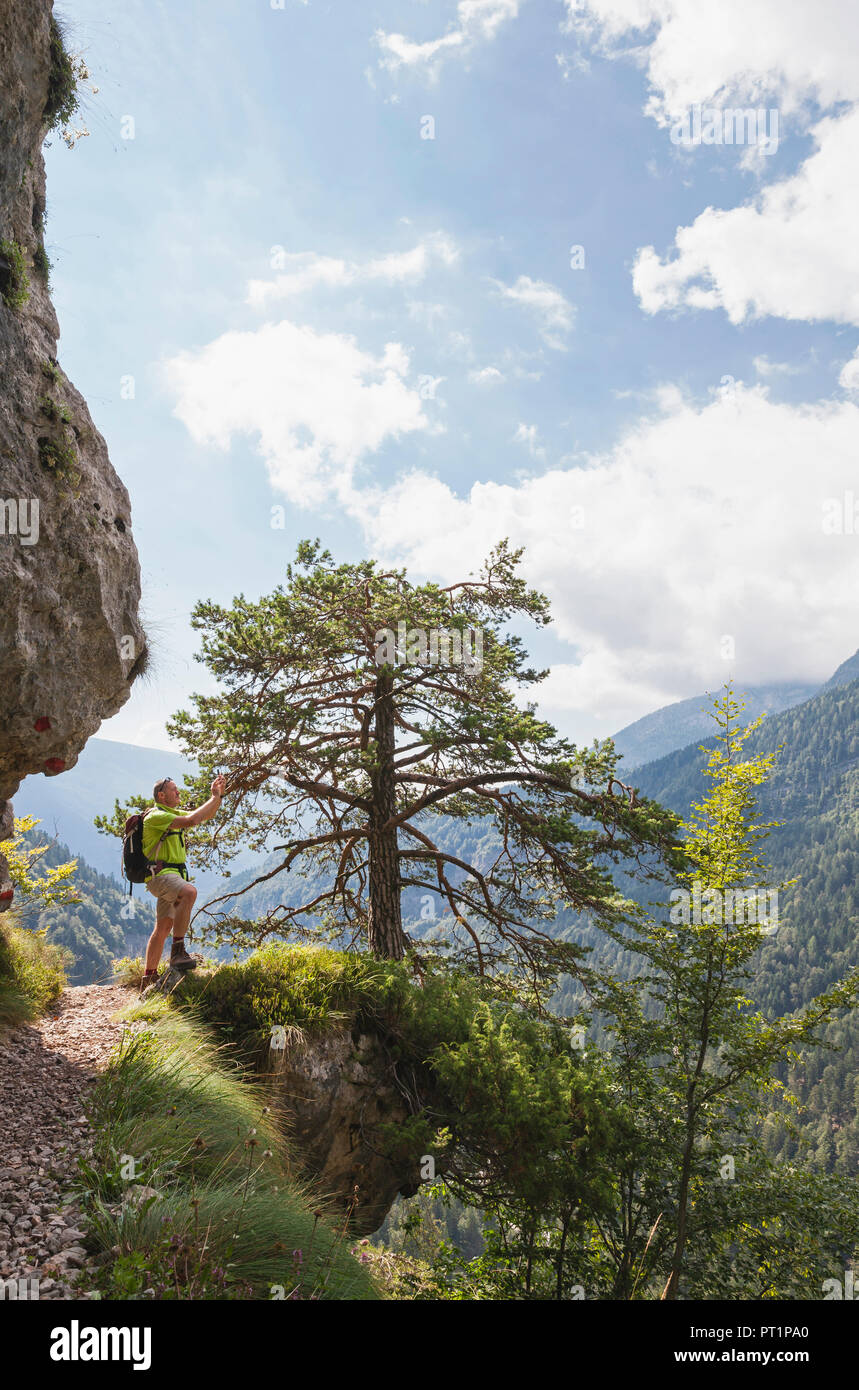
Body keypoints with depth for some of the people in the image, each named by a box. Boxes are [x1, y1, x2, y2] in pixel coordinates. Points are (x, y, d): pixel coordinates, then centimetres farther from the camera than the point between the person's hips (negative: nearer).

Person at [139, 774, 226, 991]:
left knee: (163, 927, 10)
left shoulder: (173, 814, 20)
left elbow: (206, 816, 23)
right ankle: (178, 951, -36)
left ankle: (149, 976, 18)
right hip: (160, 874, -10)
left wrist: (218, 795, 8)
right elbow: (191, 820, -24)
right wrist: (214, 798, -15)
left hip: (173, 875, 10)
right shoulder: (155, 816, -11)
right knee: (189, 892, -37)